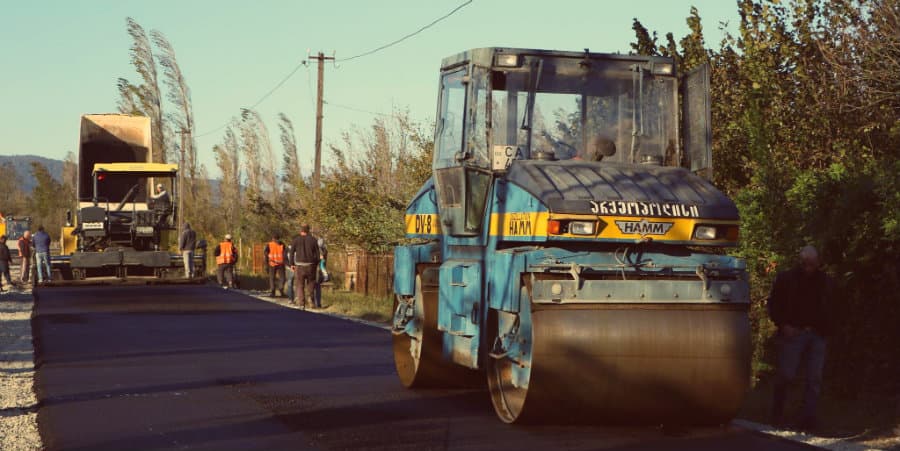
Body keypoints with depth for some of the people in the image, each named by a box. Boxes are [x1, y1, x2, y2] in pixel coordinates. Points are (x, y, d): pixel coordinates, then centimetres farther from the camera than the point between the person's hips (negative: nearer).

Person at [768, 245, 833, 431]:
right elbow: (773, 304, 6)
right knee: (785, 375, -4)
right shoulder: (786, 278, 2)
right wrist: (783, 325, -6)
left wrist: (825, 329, 4)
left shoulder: (824, 281, 10)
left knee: (815, 378, -3)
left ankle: (808, 418, -1)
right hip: (793, 333, -3)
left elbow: (829, 308, 18)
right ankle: (777, 414, 14)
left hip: (817, 336, 3)